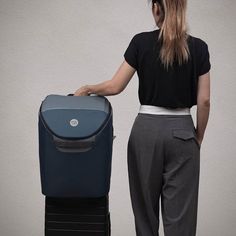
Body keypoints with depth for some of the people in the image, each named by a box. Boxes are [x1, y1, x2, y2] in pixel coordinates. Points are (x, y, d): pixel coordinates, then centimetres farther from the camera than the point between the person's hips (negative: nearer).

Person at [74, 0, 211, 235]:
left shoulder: (141, 42, -5)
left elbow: (115, 86, -5)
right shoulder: (198, 47, -3)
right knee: (180, 212, 3)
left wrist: (87, 89, 14)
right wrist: (198, 137, 10)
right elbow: (204, 100, -3)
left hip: (146, 130, 0)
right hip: (181, 132, 0)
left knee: (146, 207, 16)